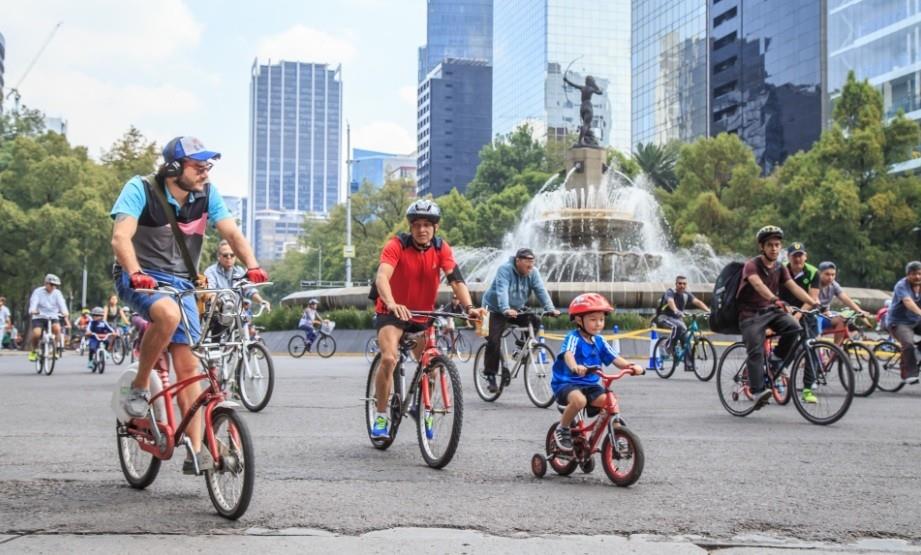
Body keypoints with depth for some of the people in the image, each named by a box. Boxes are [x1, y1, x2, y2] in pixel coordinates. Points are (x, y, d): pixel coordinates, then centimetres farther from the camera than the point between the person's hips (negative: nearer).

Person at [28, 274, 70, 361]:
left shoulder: (57, 293, 0)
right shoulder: (38, 292, -5)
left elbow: (62, 305, -12)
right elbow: (33, 302, -18)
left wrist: (66, 318, -28)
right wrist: (33, 311, -40)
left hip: (52, 317, 1)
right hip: (39, 317, -1)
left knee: (57, 328, -30)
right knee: (36, 333, -26)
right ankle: (33, 351, 2)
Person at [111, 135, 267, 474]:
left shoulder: (207, 194, -3)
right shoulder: (141, 189, -14)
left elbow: (232, 232, -9)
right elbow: (121, 237, -25)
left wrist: (252, 266, -28)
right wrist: (136, 273, -43)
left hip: (180, 284, 4)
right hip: (139, 279, -4)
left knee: (188, 366, -5)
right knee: (168, 313, -38)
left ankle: (196, 452, -1)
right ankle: (139, 387, -14)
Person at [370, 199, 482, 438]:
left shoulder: (441, 248, -10)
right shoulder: (397, 245, -20)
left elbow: (456, 279, -20)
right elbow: (382, 276, -35)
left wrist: (469, 307, -37)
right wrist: (392, 305, -53)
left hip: (423, 314, 4)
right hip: (393, 312, -4)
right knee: (389, 358, -24)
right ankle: (381, 415, -8)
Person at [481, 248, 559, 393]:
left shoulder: (533, 273, -8)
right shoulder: (505, 270, -23)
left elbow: (541, 291, -17)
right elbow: (501, 290, -36)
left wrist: (550, 309, -33)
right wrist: (506, 310, -52)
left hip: (516, 309, 5)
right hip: (495, 309, -5)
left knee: (535, 320, -18)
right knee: (494, 341, -14)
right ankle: (490, 375, -3)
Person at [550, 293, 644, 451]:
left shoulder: (599, 341, 7)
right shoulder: (573, 338, -13)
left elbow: (615, 358, 1)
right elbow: (568, 354, -33)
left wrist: (631, 366, -20)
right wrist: (575, 367, -56)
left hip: (590, 385, 6)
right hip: (567, 383, -6)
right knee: (579, 400, -36)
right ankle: (562, 429, -11)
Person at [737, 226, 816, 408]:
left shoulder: (780, 268, 7)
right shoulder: (752, 265, -12)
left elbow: (793, 286, -7)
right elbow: (758, 284, -31)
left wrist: (812, 301, -25)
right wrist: (775, 299, -50)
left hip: (772, 311, 5)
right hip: (751, 313, -5)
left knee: (793, 327, -24)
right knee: (756, 351, -18)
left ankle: (776, 359, -2)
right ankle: (757, 392, -19)